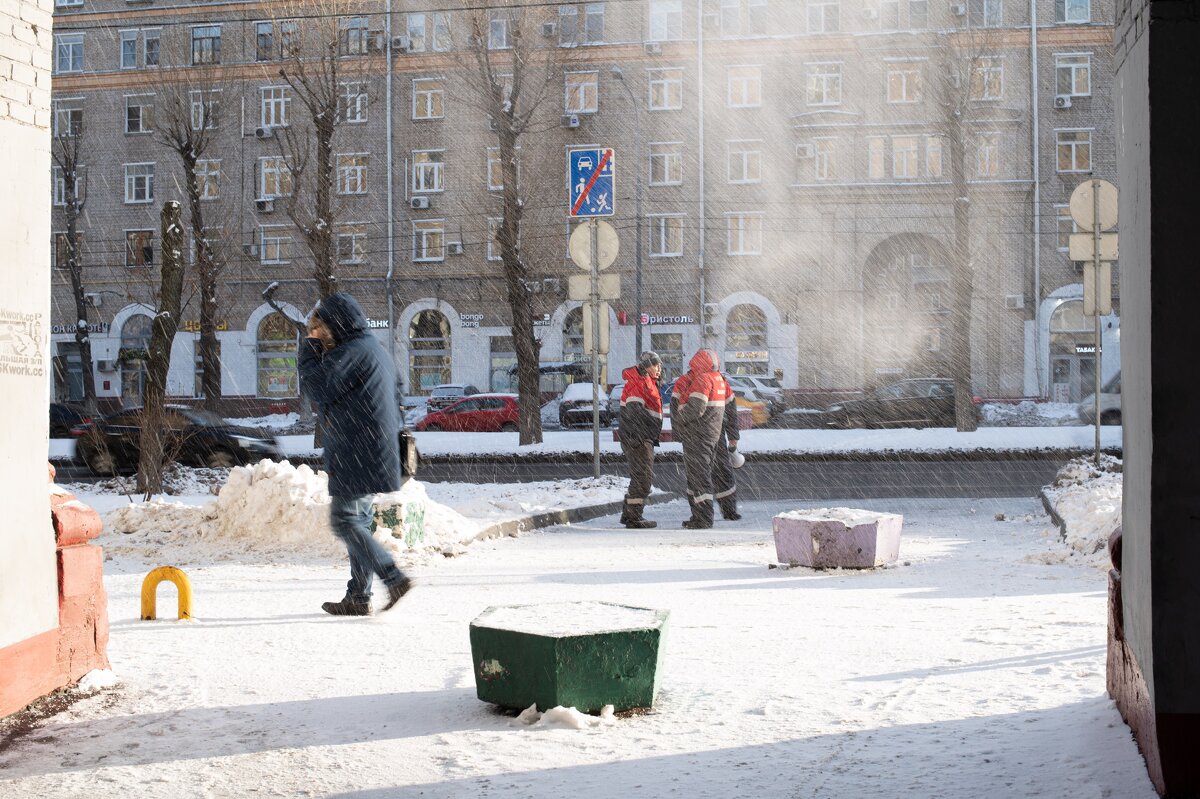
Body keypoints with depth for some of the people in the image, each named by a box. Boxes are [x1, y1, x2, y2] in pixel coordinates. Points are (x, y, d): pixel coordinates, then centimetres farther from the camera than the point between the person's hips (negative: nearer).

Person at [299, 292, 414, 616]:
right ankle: (358, 596, 15)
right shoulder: (375, 351, 20)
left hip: (357, 457, -10)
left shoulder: (351, 352, -13)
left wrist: (310, 346, -5)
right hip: (376, 456, 10)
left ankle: (394, 579, -15)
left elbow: (316, 388, -16)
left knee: (344, 521, -9)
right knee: (358, 522, 12)